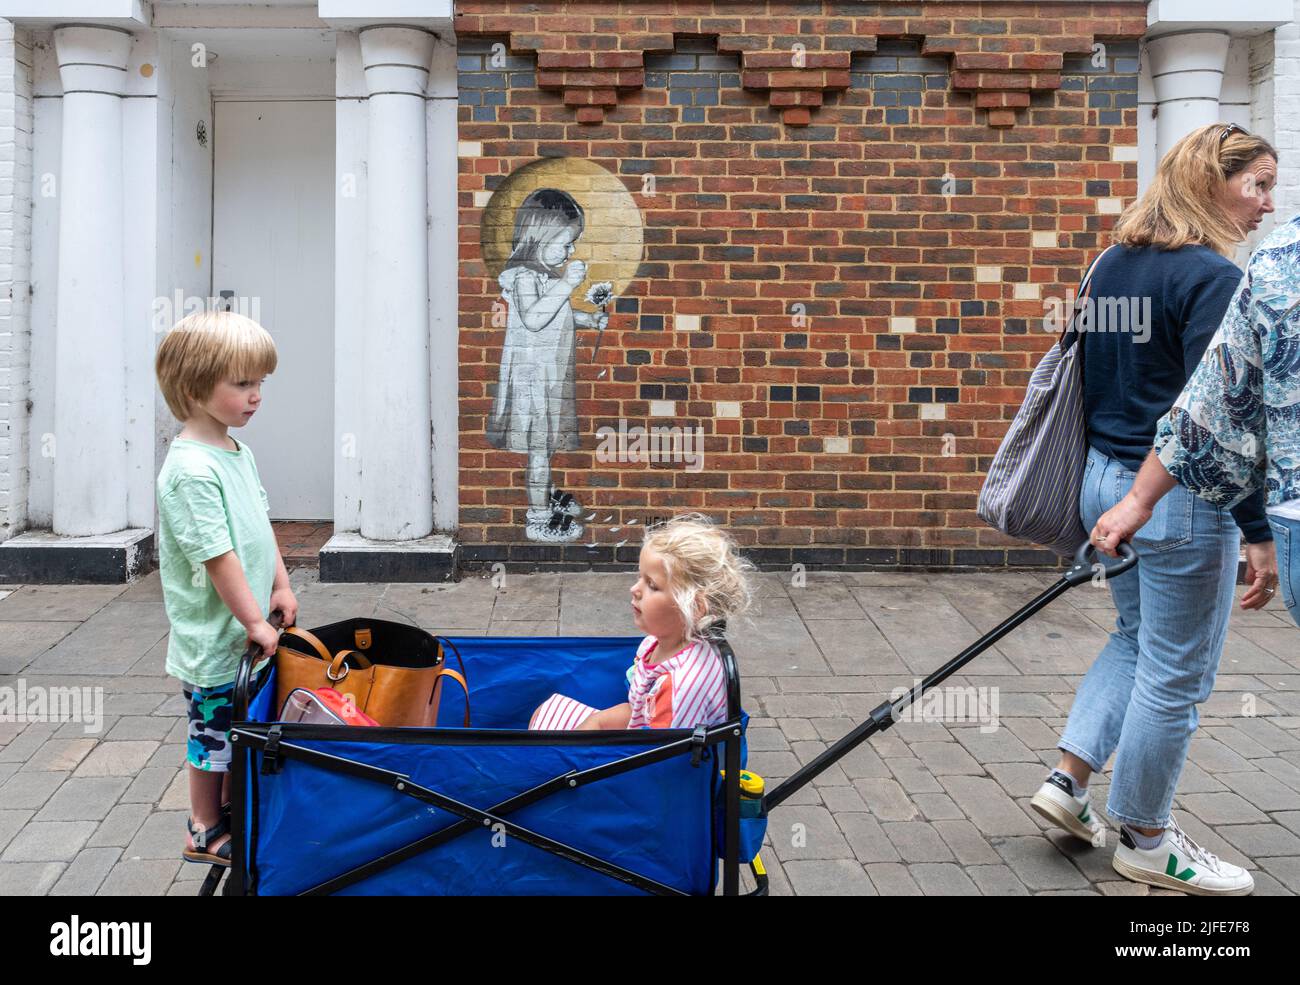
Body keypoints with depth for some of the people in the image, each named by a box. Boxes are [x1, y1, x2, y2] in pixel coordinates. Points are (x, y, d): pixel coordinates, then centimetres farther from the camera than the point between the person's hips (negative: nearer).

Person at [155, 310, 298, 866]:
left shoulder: (239, 452, 7)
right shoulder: (190, 469, -23)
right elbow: (216, 555, -23)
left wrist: (280, 586, 9)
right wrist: (254, 620, -19)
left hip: (248, 632, 9)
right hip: (213, 637, -9)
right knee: (213, 733, 6)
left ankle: (234, 808, 36)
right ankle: (205, 830, 22)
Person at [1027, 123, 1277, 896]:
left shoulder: (1112, 265, 9)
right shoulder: (1212, 276, -16)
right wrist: (1259, 530, -16)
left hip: (1106, 480, 9)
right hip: (1179, 495, -8)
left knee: (1138, 638, 26)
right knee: (1176, 674, 6)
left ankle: (1068, 779, 23)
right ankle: (1145, 841, 20)